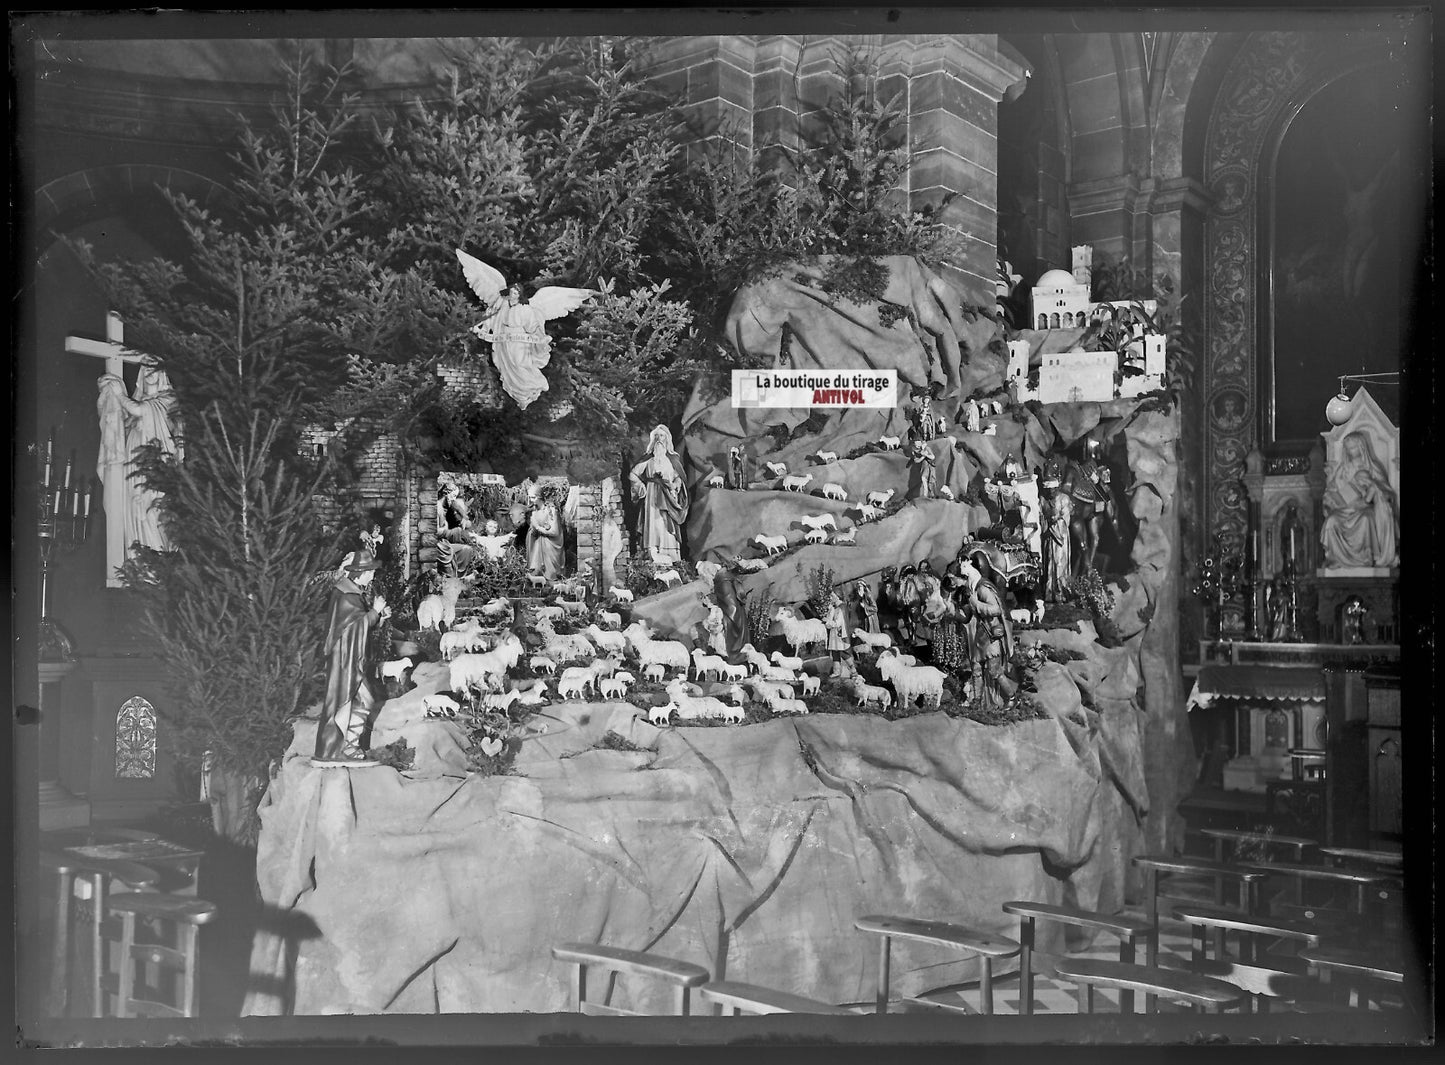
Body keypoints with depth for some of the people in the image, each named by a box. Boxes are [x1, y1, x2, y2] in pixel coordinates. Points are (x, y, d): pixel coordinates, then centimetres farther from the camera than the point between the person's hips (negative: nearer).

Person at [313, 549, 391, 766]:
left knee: (364, 701, 11)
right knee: (340, 703, -6)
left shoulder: (354, 592, 15)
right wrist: (375, 611, -8)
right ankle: (325, 754, -1)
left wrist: (379, 616, 8)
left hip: (353, 658, 10)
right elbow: (358, 625, -20)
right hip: (343, 657, -10)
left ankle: (349, 747, 16)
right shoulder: (344, 595, -16)